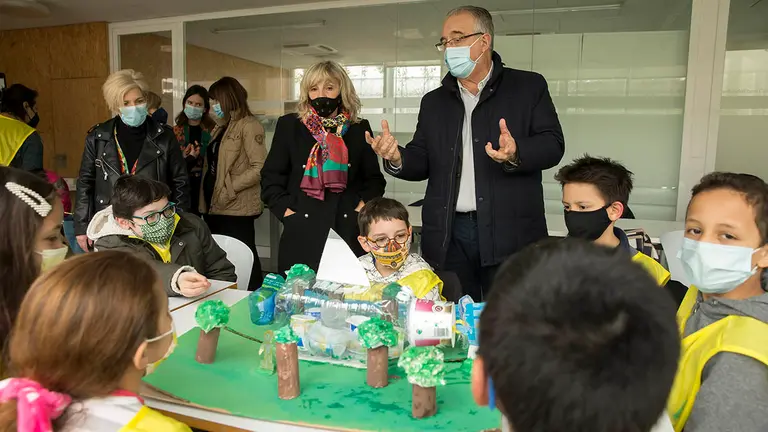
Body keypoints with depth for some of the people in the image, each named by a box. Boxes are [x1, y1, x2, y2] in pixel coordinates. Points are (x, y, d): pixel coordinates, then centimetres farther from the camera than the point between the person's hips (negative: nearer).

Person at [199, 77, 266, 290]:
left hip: (237, 207, -8)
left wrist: (230, 188, -17)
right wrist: (206, 201, 9)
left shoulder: (249, 125, -9)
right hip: (215, 205, 9)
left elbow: (260, 168, -19)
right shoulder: (220, 128, 17)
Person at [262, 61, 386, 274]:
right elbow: (271, 178, 8)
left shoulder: (359, 128, 9)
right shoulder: (289, 125, 7)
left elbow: (374, 179, 13)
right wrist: (287, 212, -3)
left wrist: (362, 207, -2)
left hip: (349, 233, 1)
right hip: (301, 235, 0)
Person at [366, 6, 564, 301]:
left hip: (509, 232, -3)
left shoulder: (528, 86, 5)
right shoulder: (434, 101, 15)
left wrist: (516, 154, -24)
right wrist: (397, 159, -10)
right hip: (448, 235, 3)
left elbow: (553, 145, -4)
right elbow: (422, 162, 12)